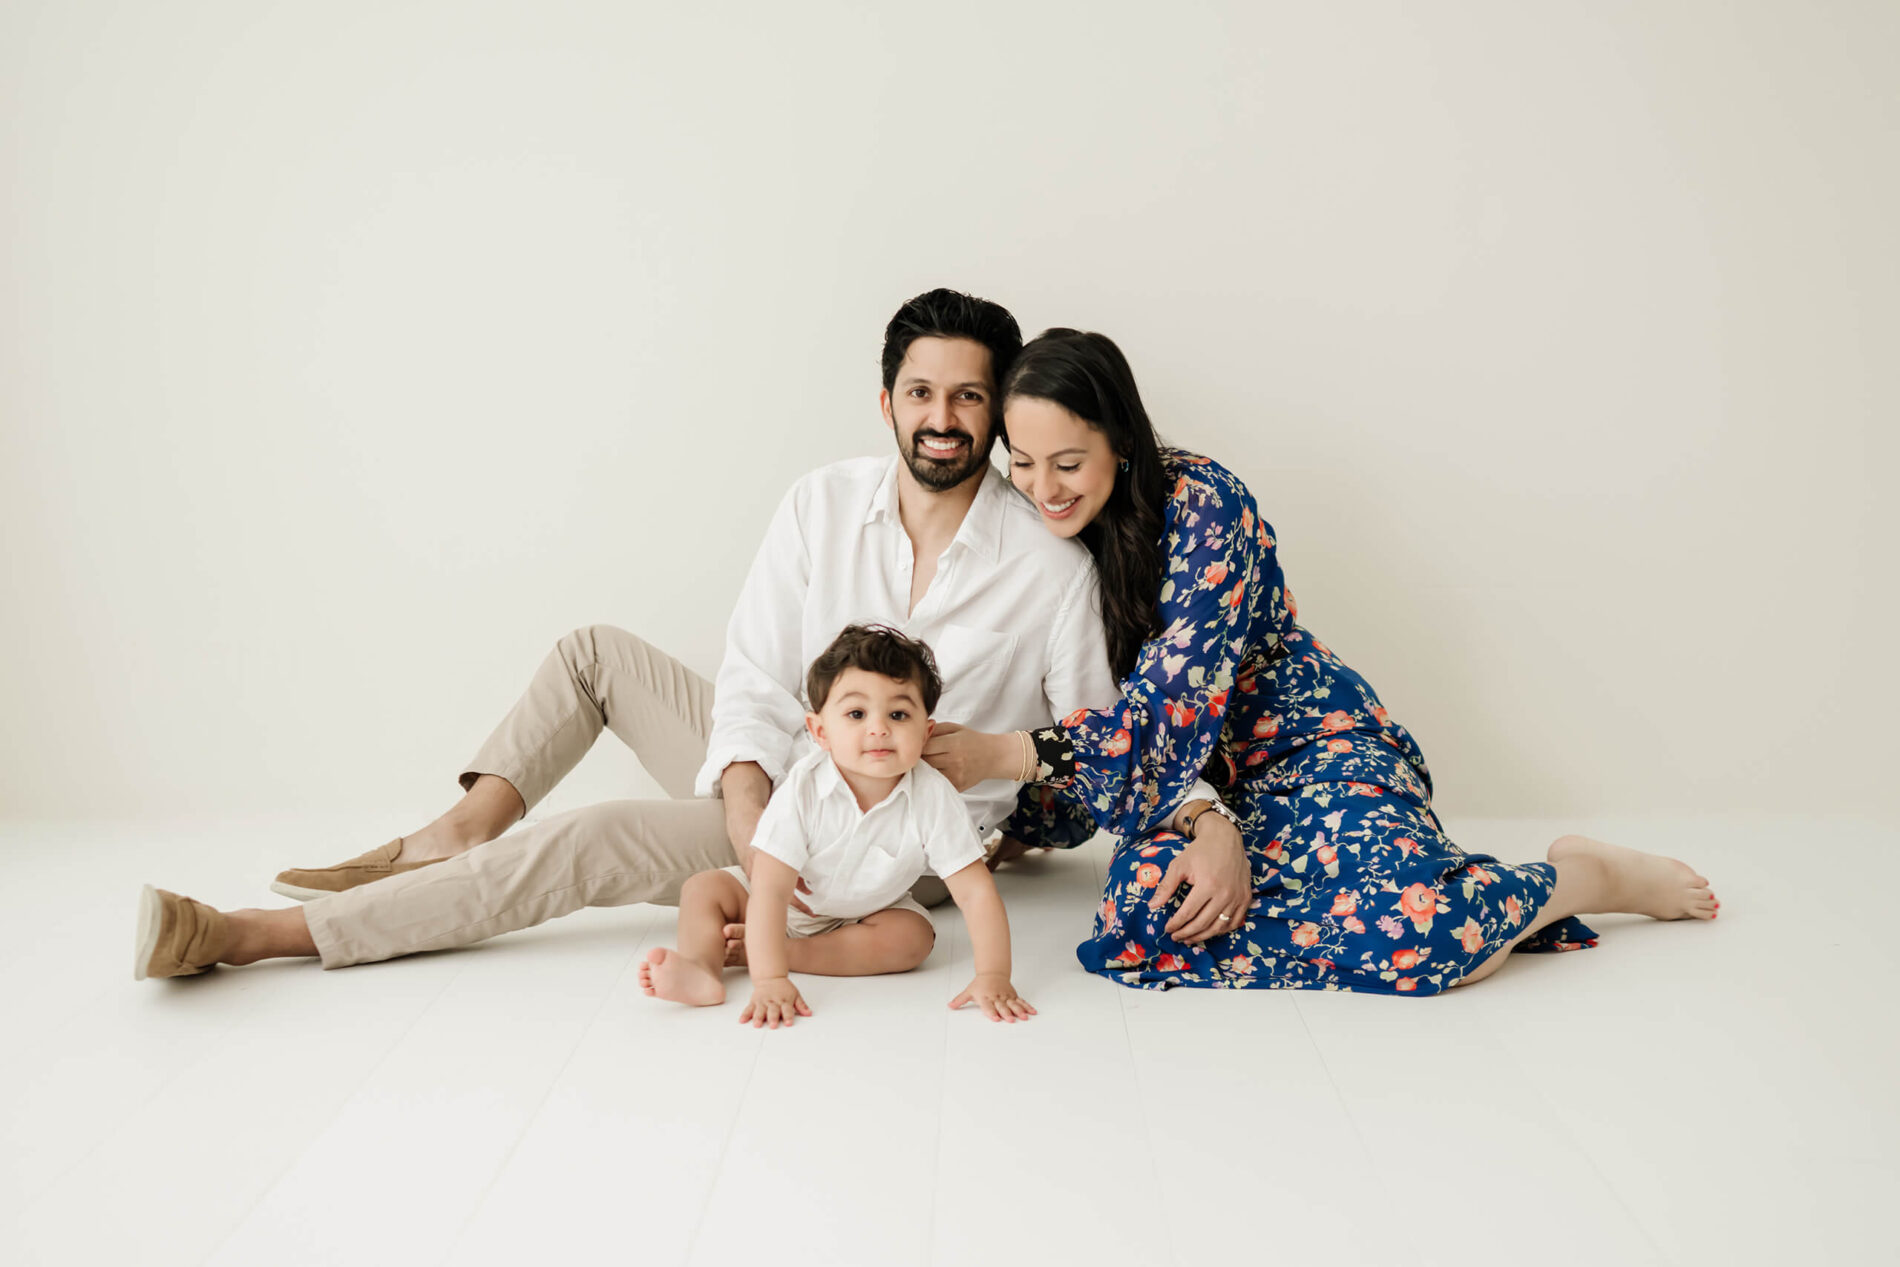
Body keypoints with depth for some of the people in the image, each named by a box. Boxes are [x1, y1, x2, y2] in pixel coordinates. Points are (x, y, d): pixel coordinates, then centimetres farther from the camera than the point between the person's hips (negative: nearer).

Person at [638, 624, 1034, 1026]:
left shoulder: (932, 797, -30)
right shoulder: (803, 789, -33)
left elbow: (975, 889, -28)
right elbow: (770, 888, -37)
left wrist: (993, 976, -39)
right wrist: (770, 980, -47)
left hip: (867, 912, 1)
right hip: (788, 901, 0)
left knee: (913, 937, -27)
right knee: (704, 889, -15)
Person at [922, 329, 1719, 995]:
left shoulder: (1204, 503, -16)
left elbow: (1175, 698, -23)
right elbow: (1095, 703, -3)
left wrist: (1002, 754, -27)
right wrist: (1206, 818, -20)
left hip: (1312, 752, -4)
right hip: (1196, 779, 5)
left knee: (1414, 928, -34)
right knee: (1142, 914, -32)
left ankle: (1595, 876, 0)